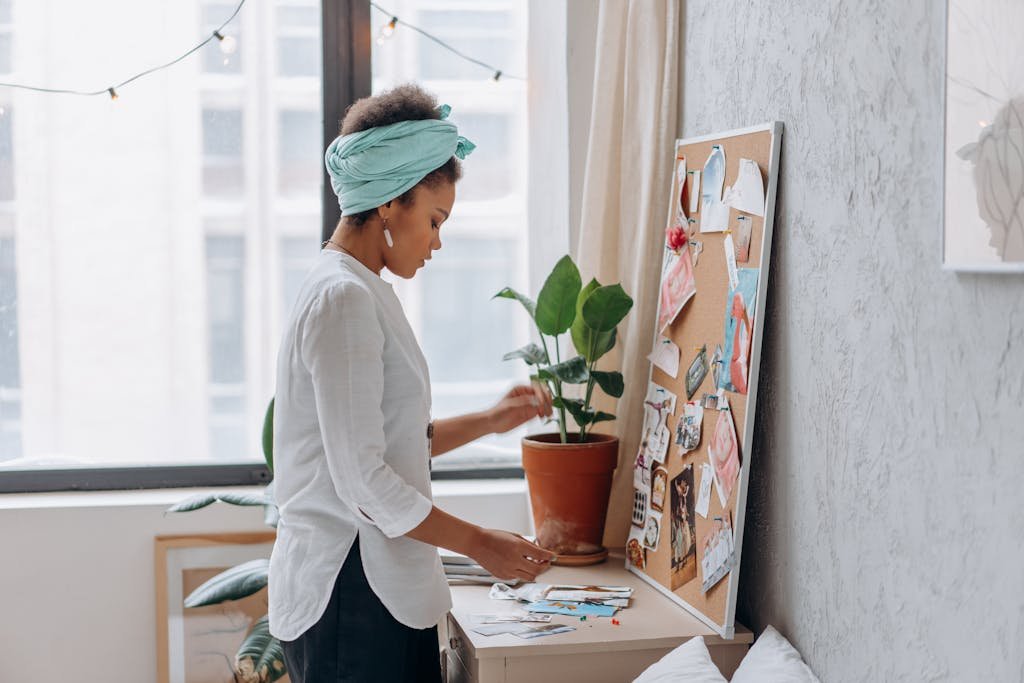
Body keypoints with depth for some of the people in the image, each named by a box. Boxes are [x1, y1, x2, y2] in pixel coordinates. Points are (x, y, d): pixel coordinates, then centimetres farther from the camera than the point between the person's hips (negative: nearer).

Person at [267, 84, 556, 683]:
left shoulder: (361, 292, 15)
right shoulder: (344, 298, -17)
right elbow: (364, 482, -20)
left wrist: (489, 422, 15)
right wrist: (479, 543, -12)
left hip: (379, 583, 10)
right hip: (349, 590, -10)